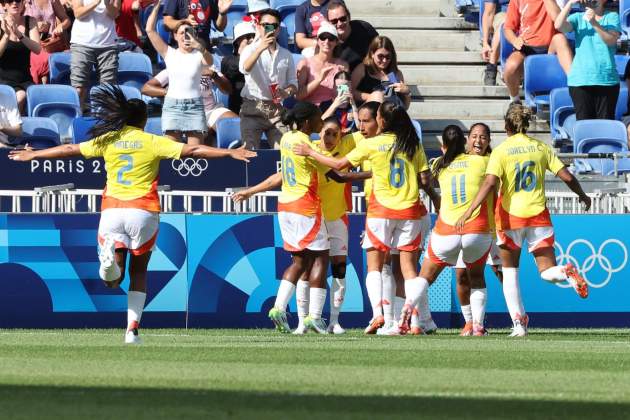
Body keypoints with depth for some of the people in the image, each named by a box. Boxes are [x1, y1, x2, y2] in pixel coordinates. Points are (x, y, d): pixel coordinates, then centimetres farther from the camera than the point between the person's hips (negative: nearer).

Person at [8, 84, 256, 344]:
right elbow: (191, 150, -6)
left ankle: (111, 258, -33)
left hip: (112, 210, 1)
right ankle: (133, 327, 7)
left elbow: (70, 150, 16)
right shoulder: (153, 142, 0)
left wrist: (32, 155, 29)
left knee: (113, 281, 2)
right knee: (139, 272, 15)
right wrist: (230, 153, -3)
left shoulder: (108, 140, 7)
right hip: (143, 211, -1)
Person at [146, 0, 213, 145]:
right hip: (172, 105, 1)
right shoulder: (169, 53, 6)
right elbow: (150, 30, 0)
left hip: (194, 106, -1)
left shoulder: (198, 55, 3)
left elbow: (209, 61, -21)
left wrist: (201, 48, -42)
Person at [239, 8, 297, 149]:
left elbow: (293, 83, 15)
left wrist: (287, 92, -8)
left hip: (276, 110, 3)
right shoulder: (251, 50, 3)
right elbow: (244, 69, -18)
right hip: (253, 108, -3)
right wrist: (260, 49, -31)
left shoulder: (286, 55, 13)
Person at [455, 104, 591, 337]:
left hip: (510, 215, -2)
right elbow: (567, 177, 3)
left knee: (510, 272, 13)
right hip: (538, 215, 2)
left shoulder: (501, 151, -5)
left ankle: (519, 322, 2)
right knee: (547, 272, 6)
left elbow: (489, 183, -18)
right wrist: (583, 196, 21)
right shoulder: (541, 148, 4)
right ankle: (567, 273, -29)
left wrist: (469, 211, -22)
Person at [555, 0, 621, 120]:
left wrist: (594, 23, -25)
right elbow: (559, 26, -8)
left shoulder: (612, 17, 5)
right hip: (580, 80, 1)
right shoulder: (578, 18, 10)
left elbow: (612, 40, -12)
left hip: (606, 79, -1)